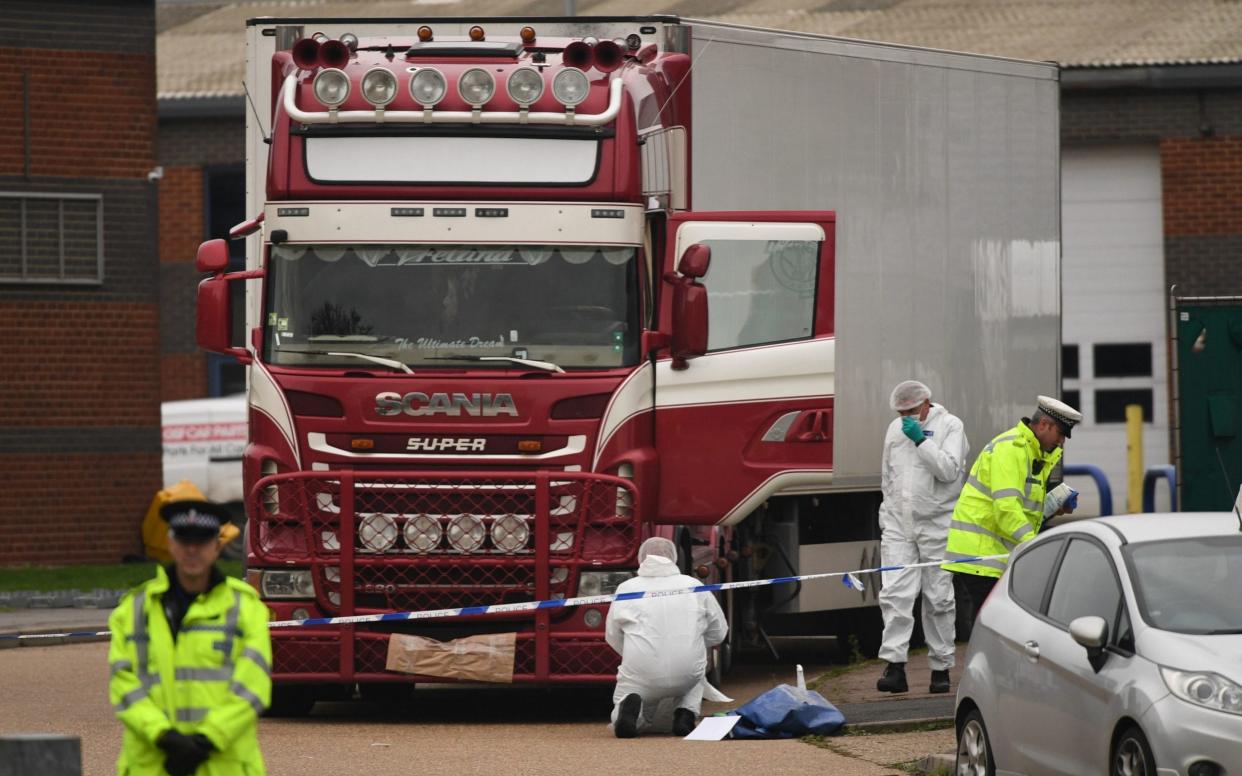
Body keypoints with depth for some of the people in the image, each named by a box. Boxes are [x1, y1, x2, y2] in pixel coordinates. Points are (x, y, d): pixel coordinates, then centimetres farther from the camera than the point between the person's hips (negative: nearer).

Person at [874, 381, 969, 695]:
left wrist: (921, 441, -20)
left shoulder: (950, 426, -3)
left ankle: (941, 669, 10)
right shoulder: (895, 429, 14)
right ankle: (894, 666, -15)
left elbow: (949, 470, -16)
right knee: (894, 594, -10)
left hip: (936, 525, -4)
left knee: (938, 598, 2)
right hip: (898, 525, 4)